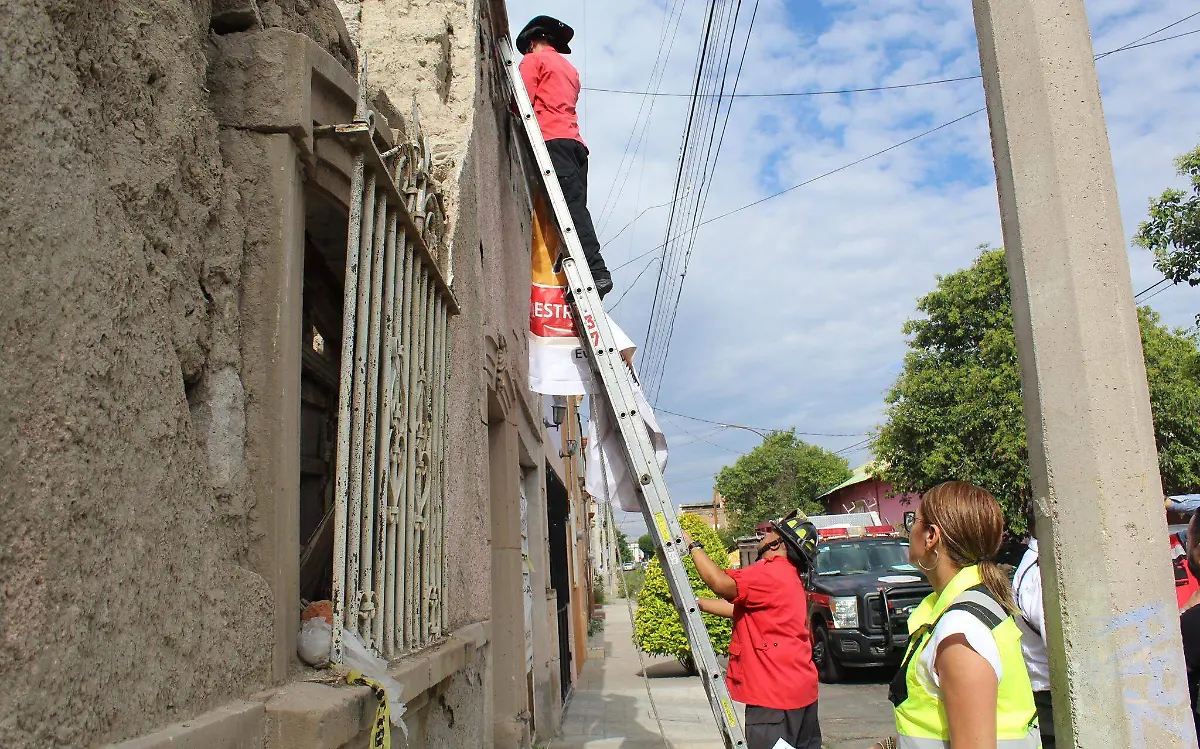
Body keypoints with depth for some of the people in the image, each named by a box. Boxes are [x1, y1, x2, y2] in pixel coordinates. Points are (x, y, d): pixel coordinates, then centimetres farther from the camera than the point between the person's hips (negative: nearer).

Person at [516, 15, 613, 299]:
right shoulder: (570, 69, 34)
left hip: (552, 140, -7)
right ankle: (595, 273, -14)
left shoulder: (533, 59, 11)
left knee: (571, 206, -19)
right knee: (576, 208, -2)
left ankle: (596, 272, -32)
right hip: (575, 141, 7)